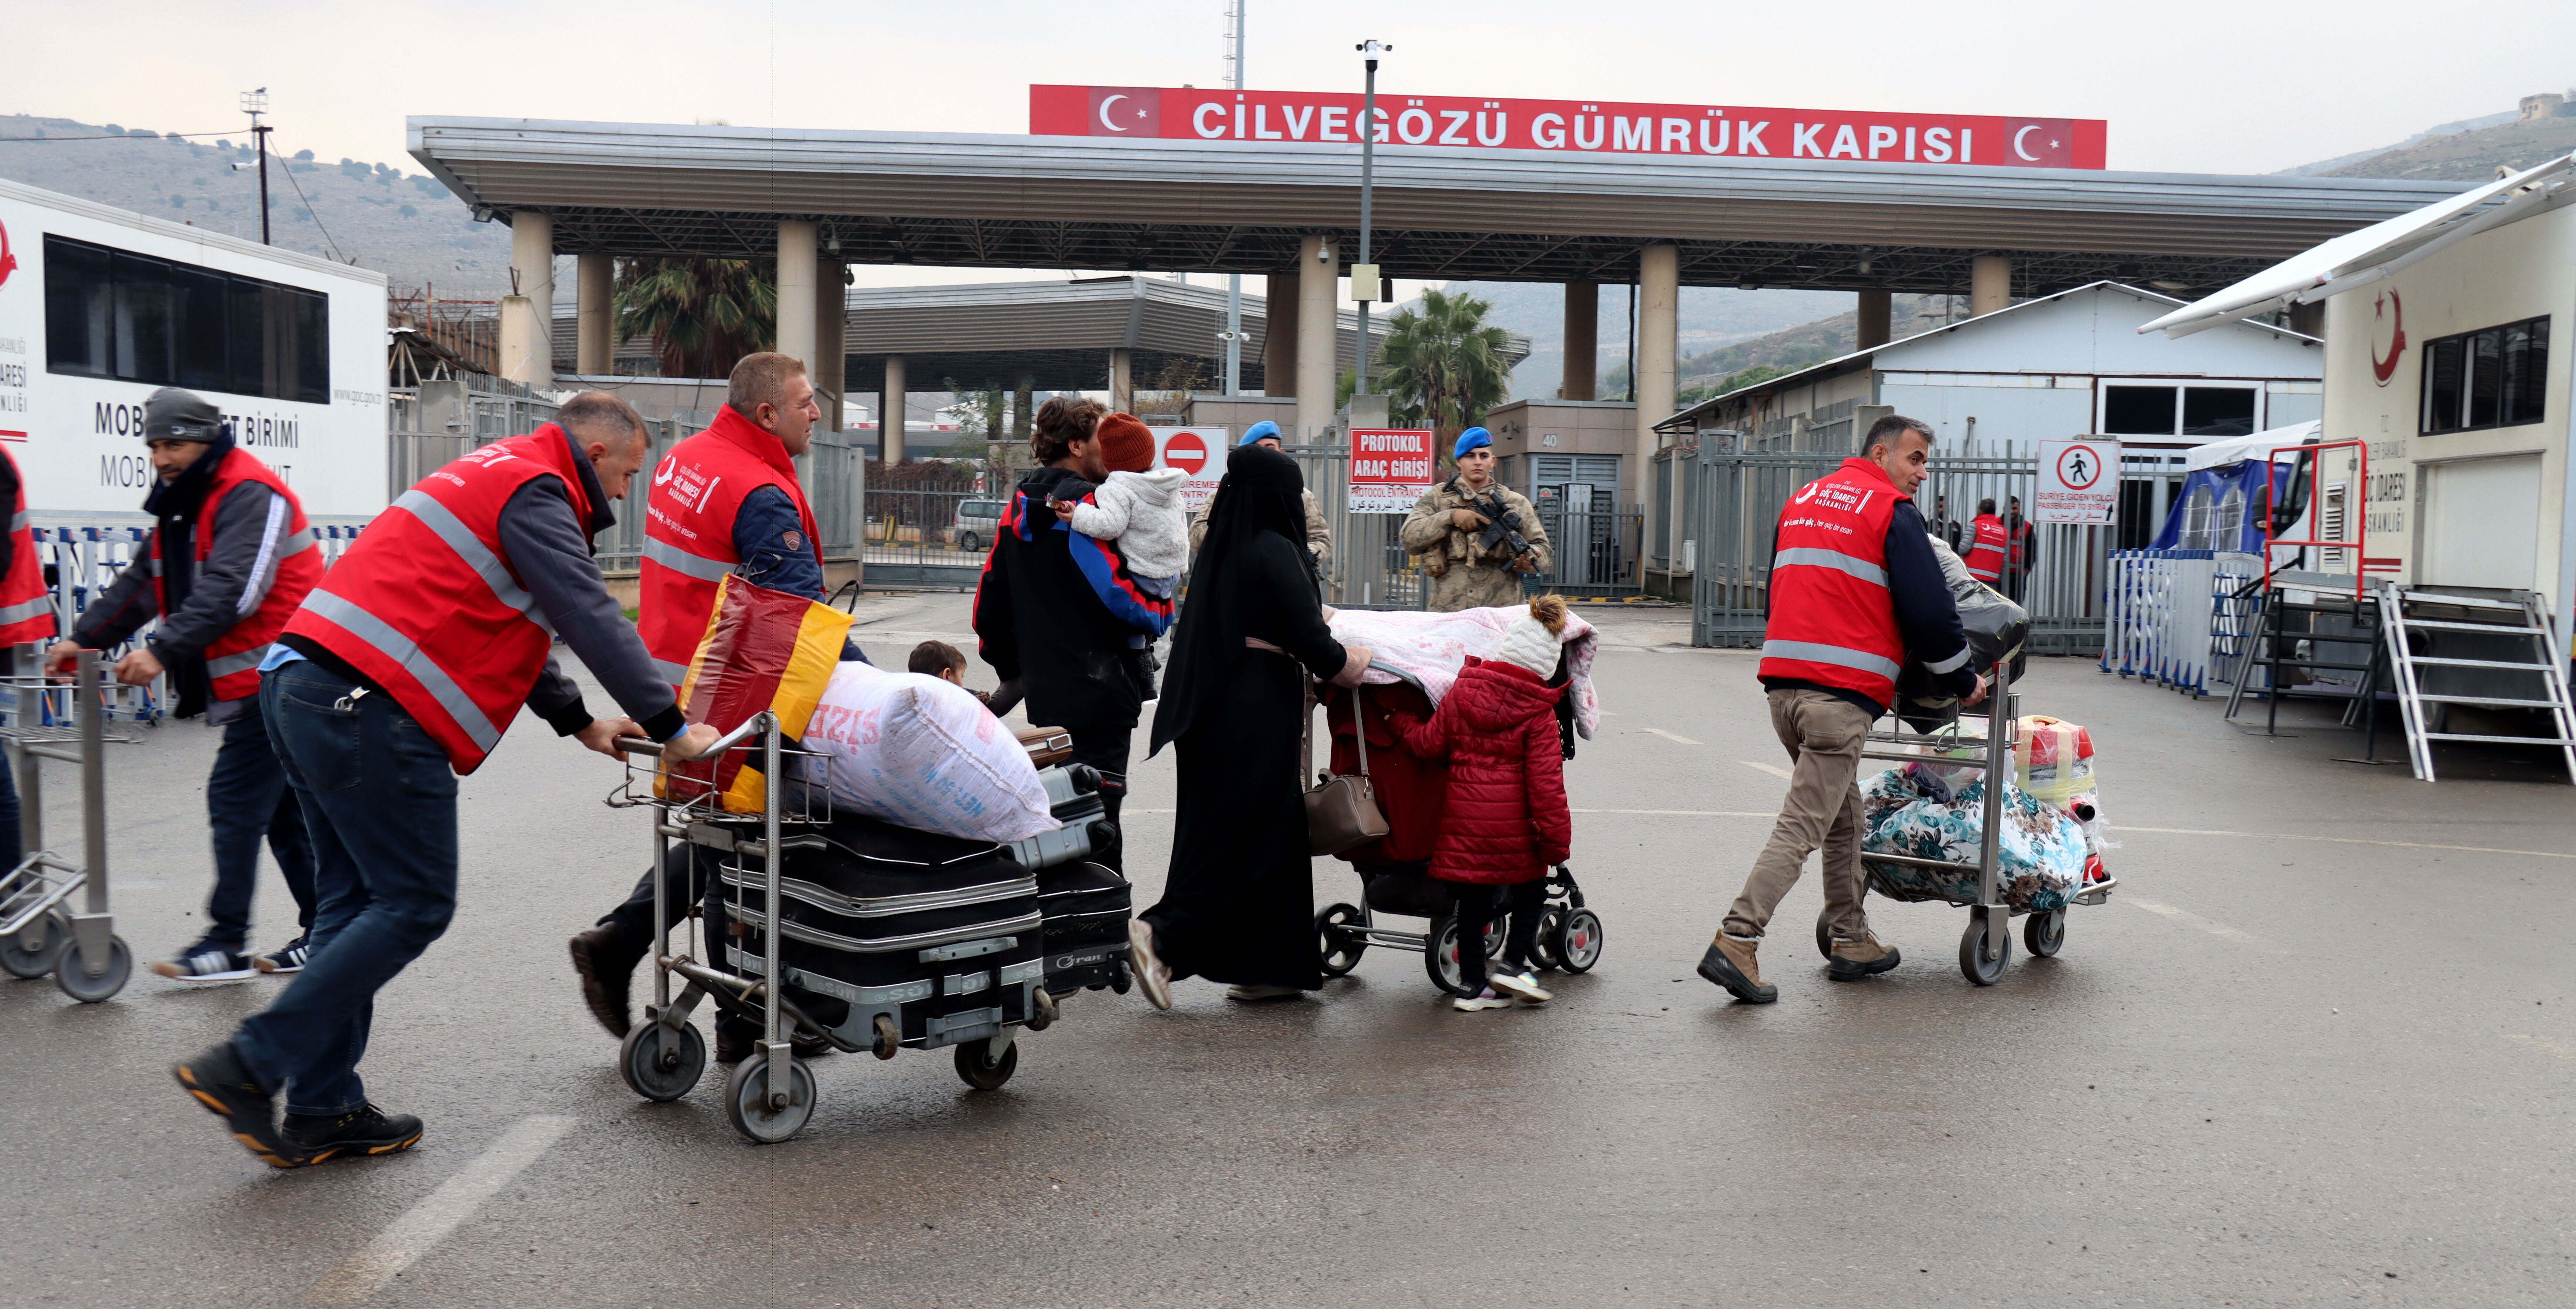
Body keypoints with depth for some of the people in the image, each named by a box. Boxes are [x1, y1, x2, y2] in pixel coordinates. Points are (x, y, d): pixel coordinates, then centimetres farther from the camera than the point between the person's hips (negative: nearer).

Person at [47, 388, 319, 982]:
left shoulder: (251, 494, -17)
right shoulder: (182, 504, 16)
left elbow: (232, 591, -27)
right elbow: (141, 583, 16)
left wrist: (163, 651, -31)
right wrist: (84, 638, 5)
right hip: (248, 683, 10)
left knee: (237, 800, -9)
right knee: (280, 807, 11)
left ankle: (227, 942, -3)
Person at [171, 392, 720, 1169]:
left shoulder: (499, 474, 25)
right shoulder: (535, 492, -6)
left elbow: (507, 622, 30)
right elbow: (590, 617, -14)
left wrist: (580, 722, 27)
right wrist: (671, 728, -10)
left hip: (301, 687, 11)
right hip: (371, 707, -11)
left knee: (355, 900, 13)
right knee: (416, 903, -4)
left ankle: (324, 1111, 16)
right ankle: (249, 1067, -4)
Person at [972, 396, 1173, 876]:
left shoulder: (1020, 503, 12)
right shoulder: (1086, 505, -14)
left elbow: (991, 594, 17)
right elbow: (1116, 593, -21)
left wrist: (1008, 666, 26)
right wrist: (1164, 612, -1)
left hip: (1041, 688, 9)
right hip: (1097, 690, -9)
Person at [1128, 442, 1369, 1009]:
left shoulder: (1217, 549, 11)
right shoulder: (1275, 553, -12)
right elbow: (1311, 643, -16)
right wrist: (1355, 662, 4)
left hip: (1216, 709, 8)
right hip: (1261, 712, -8)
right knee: (1251, 835, -2)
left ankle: (1266, 968, 17)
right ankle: (1163, 933, -10)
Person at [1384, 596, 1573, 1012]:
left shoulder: (1462, 691, -1)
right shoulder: (1539, 712, -10)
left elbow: (1430, 743, 5)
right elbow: (1545, 779, -12)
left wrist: (1400, 721, 23)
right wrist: (1555, 837, -7)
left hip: (1464, 814, 3)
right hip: (1513, 821, -3)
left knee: (1471, 898, 11)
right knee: (1531, 886, 18)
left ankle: (1473, 984, 14)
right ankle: (1514, 965, 7)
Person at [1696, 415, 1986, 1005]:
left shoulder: (1801, 501, 20)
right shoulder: (1891, 512, -2)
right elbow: (1928, 608, -5)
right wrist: (1962, 680, 8)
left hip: (1782, 680, 8)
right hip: (1842, 693, -8)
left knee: (1844, 819, 20)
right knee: (1803, 826, -8)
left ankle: (1853, 941, 26)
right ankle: (1736, 942, -14)